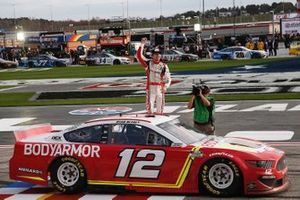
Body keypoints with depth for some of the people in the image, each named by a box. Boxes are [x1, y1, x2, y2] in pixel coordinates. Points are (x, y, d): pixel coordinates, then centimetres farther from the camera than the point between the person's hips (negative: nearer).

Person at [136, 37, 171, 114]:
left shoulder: (164, 66, 3)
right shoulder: (148, 63, 1)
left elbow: (168, 78, 1)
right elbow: (139, 56, -7)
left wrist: (165, 87, -17)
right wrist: (142, 45, -14)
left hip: (160, 89, 2)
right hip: (150, 88, -2)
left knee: (160, 109, 9)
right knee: (150, 107, -5)